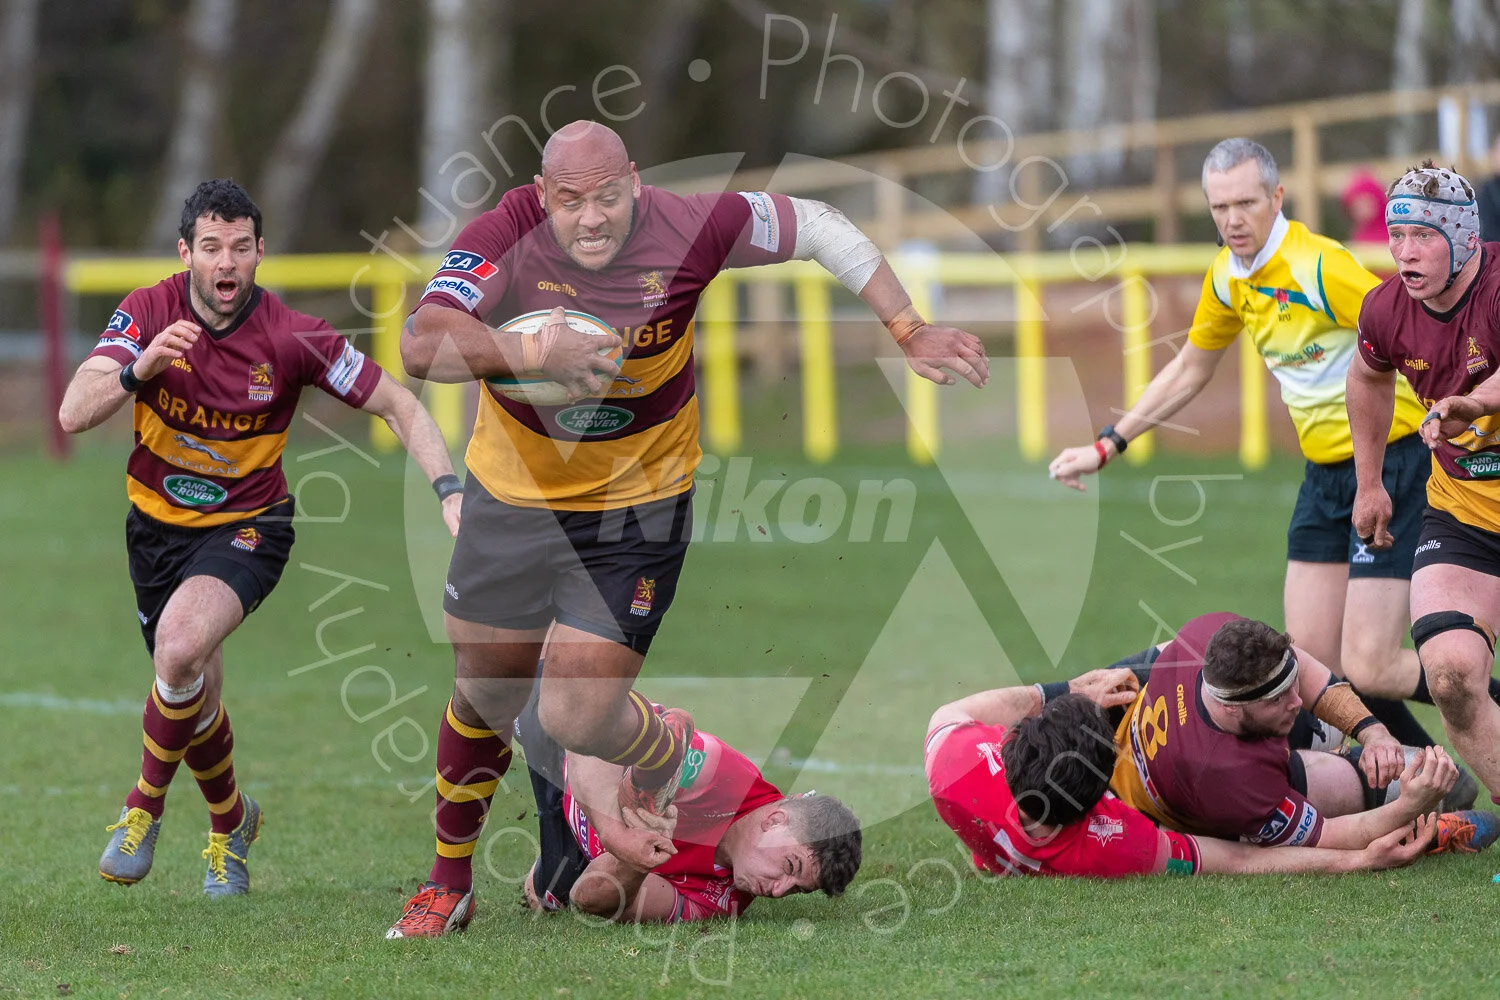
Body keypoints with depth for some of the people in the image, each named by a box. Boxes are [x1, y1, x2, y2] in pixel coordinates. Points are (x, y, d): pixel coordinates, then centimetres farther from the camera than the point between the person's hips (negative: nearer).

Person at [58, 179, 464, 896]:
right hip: (157, 524, 3)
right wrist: (139, 368, -40)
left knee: (181, 644, -31)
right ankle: (231, 822, 41)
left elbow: (398, 405, -9)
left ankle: (145, 807, -10)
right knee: (195, 701, 10)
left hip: (246, 526, -3)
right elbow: (73, 414, -22)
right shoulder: (148, 313, -13)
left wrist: (449, 490, -22)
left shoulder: (294, 338, -17)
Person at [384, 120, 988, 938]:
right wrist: (534, 355, -45)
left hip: (635, 511, -1)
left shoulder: (687, 230, -20)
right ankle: (448, 882, 36)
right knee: (483, 697, 13)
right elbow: (423, 345, -34)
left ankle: (661, 749, 28)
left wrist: (908, 332, -7)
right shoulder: (504, 237, -22)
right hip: (513, 496, 1)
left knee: (575, 718, -9)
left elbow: (817, 226, -6)